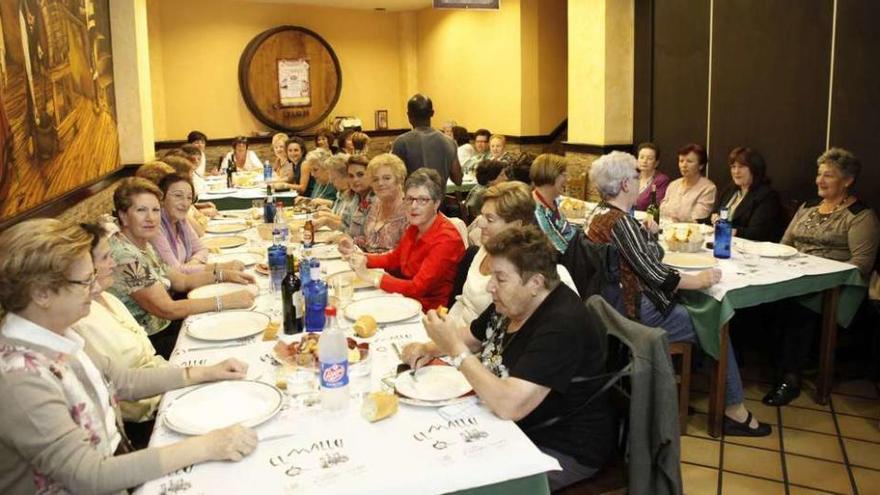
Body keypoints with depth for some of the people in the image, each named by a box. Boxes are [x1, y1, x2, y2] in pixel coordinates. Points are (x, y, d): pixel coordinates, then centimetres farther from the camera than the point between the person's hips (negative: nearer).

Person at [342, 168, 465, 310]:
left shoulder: (447, 239, -22)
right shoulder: (414, 228, 3)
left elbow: (417, 288, -26)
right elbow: (393, 259, 18)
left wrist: (370, 276, -22)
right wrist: (360, 257, 2)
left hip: (430, 313, -7)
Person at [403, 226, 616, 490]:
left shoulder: (561, 327, -28)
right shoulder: (509, 304, 0)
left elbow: (509, 405, -35)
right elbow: (472, 336, 19)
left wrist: (455, 348, -29)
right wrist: (431, 348, -1)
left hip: (561, 451, -8)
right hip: (513, 427, 8)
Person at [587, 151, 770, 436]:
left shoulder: (599, 218, 6)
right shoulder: (621, 222, -22)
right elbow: (653, 273, -24)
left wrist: (644, 233, 6)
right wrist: (698, 280, -15)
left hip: (616, 307, 9)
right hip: (637, 315, -9)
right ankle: (733, 408, 13)